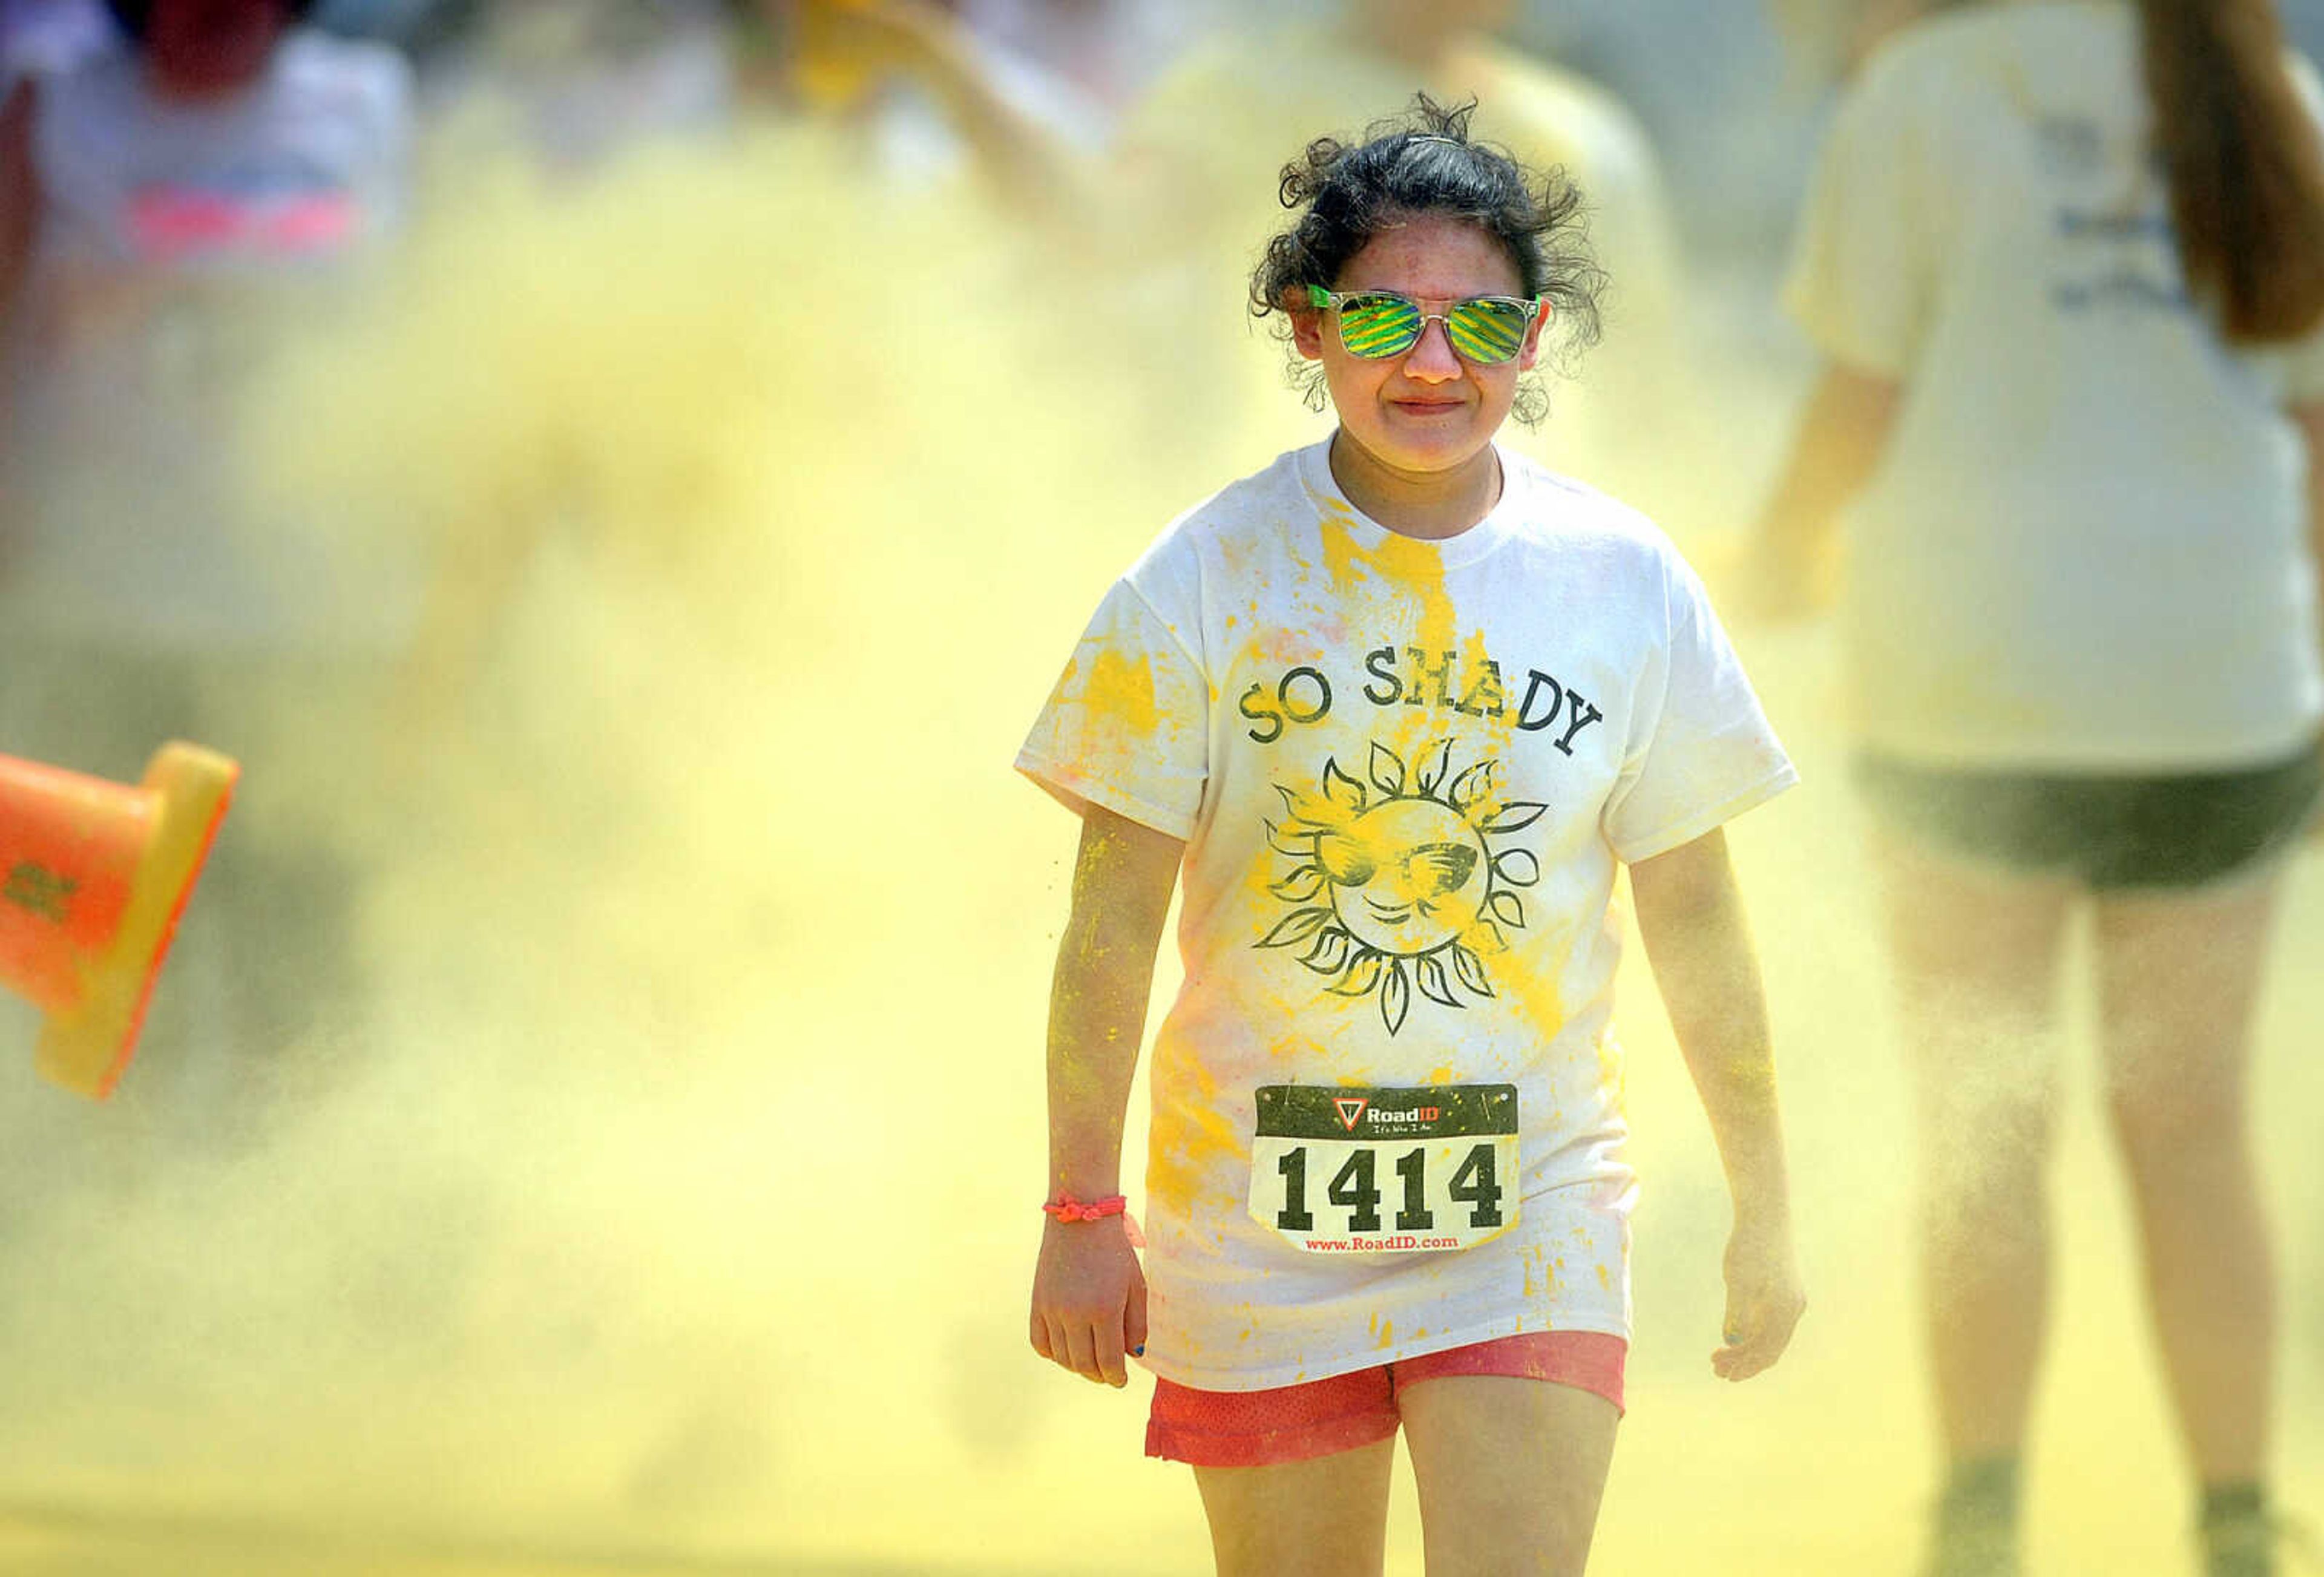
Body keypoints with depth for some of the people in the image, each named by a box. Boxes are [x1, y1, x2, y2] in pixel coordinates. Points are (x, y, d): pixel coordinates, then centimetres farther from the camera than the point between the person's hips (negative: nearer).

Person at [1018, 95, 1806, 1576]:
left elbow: (1696, 923, 7)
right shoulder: (1213, 577, -6)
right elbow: (1113, 919, -3)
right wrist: (1083, 1208, -4)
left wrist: (1766, 1210, 10)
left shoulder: (1626, 583, -1)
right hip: (1262, 1216, 0)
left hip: (1529, 1216, 0)